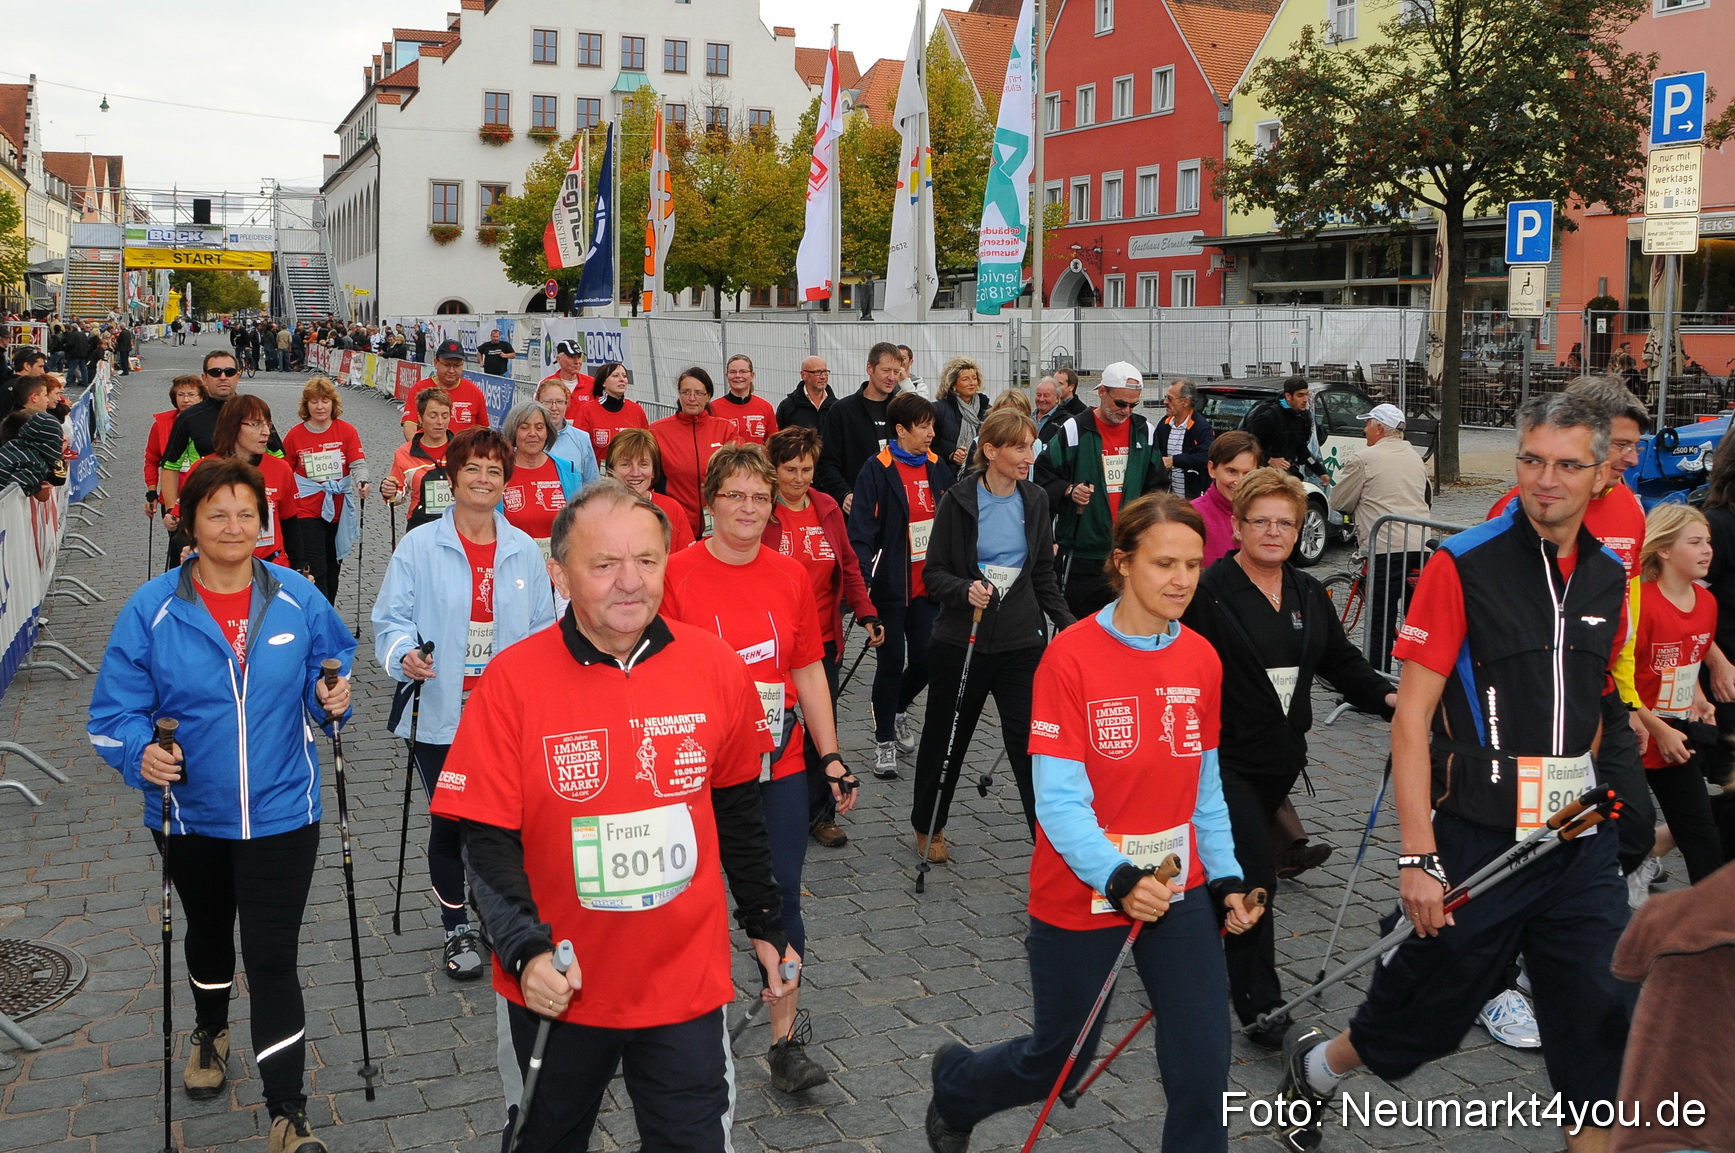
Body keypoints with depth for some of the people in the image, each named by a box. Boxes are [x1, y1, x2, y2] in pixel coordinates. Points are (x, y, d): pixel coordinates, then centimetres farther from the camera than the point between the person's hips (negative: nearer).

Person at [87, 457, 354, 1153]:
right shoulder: (151, 609, -10)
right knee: (207, 931, 26)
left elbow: (324, 673, 8)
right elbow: (115, 711, -6)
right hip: (191, 814, 2)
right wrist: (141, 754, -25)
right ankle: (210, 1029, 56)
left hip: (280, 812, -1)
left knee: (272, 955, -5)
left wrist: (330, 699, -14)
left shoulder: (297, 599, -6)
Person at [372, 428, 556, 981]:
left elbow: (542, 627, 12)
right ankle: (457, 929, 27)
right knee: (448, 821, 7)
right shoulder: (419, 546, -3)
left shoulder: (524, 551, 6)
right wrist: (404, 654, -23)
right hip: (439, 712, -2)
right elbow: (391, 619, -2)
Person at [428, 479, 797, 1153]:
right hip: (558, 989, 0)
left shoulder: (716, 667, -8)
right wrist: (526, 949, -23)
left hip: (687, 984, 1)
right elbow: (489, 839, -11)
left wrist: (765, 923, 12)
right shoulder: (511, 682, -15)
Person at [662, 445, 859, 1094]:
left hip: (780, 766, 3)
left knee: (782, 898, 5)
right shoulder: (677, 574, -9)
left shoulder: (790, 576, 3)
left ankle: (787, 1042, 16)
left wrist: (831, 756, 7)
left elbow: (809, 671, 9)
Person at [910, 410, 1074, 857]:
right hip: (962, 641, -2)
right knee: (946, 737, 14)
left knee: (1031, 740, -5)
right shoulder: (959, 500, -8)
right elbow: (934, 572, -6)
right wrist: (965, 590, -25)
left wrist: (1066, 621, 4)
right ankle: (927, 827, 34)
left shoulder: (1035, 500, 4)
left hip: (1022, 642, 2)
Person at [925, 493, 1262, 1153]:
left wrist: (1226, 878, 1)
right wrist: (1119, 877, -32)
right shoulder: (1071, 657, -18)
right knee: (1058, 1062, 16)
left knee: (1203, 1069, -1)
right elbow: (1059, 803, -19)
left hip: (1179, 891, 4)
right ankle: (955, 1086, 47)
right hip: (1082, 894, -4)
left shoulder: (1202, 660, -1)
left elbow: (1206, 789, 10)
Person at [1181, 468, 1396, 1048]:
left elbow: (1341, 661, 14)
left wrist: (1385, 696, -3)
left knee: (1234, 869, 18)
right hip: (1225, 757, -7)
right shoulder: (1208, 592, -14)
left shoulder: (1308, 594, 10)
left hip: (1281, 758, 7)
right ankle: (1260, 1005, 2)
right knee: (1254, 874, -10)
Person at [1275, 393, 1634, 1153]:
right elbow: (1411, 715, -14)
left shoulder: (1608, 580, 5)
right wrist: (1418, 857, -18)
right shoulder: (1462, 567, -13)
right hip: (1479, 834, -5)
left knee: (1603, 1021, 4)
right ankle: (1312, 1068, 38)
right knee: (1427, 1010, 10)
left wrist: (1588, 796, 16)